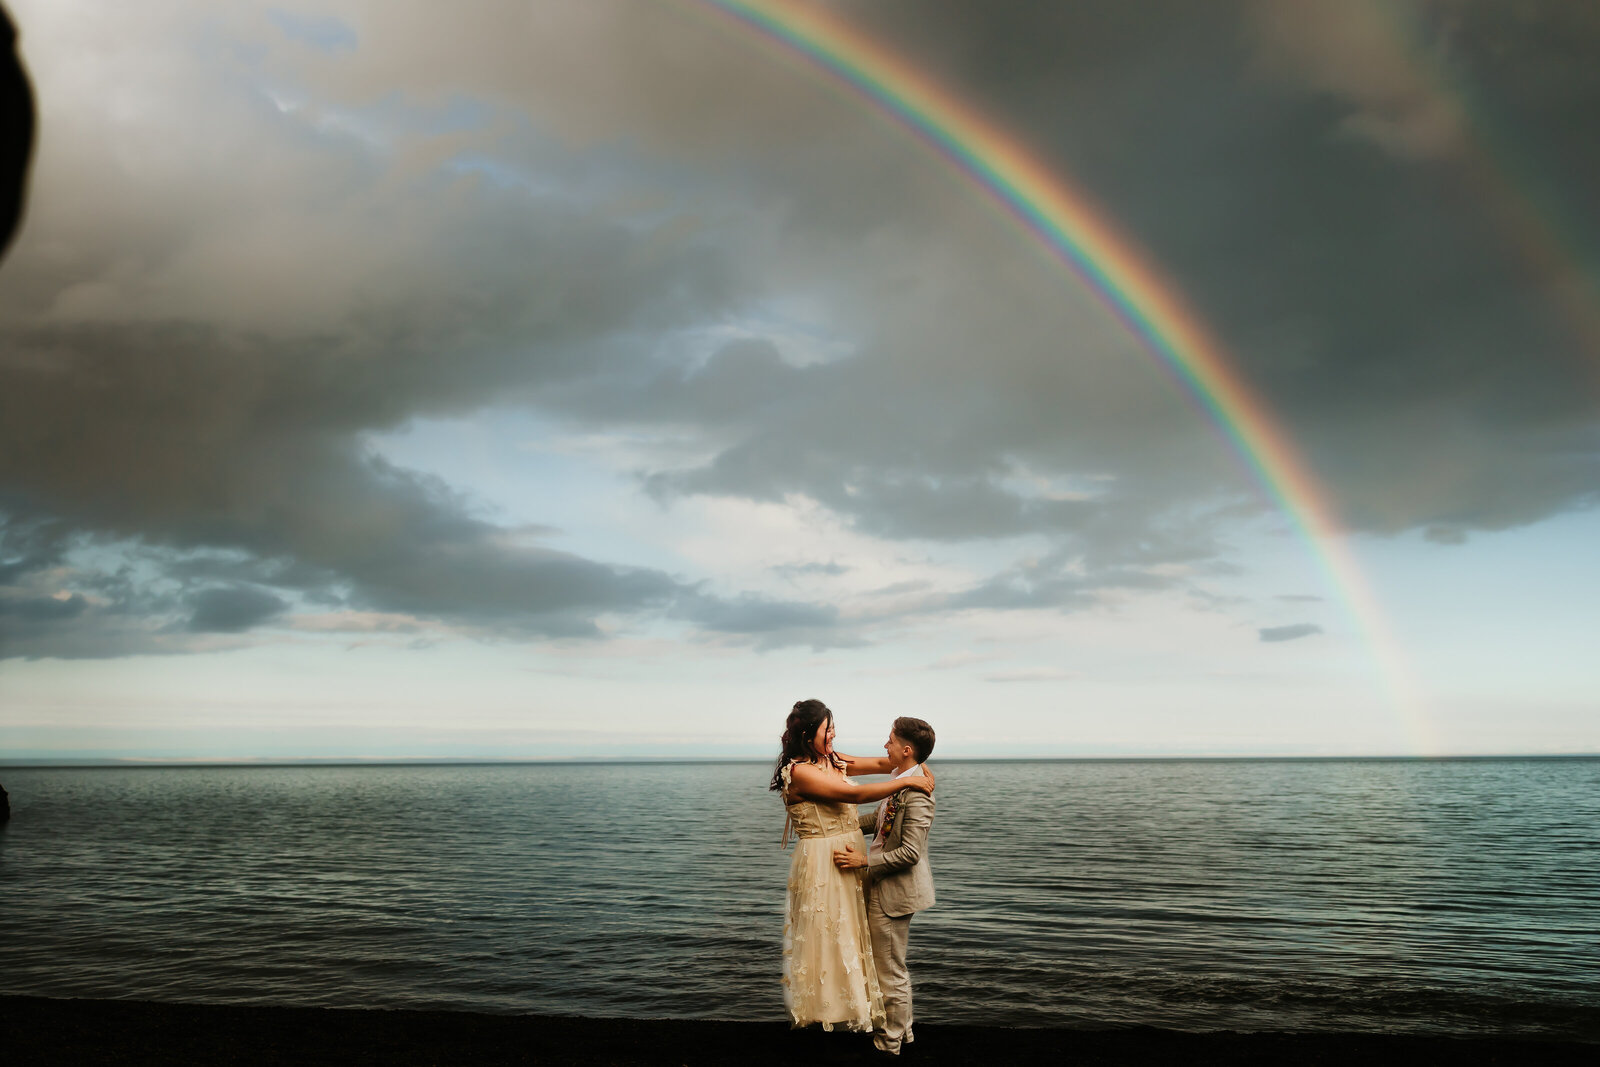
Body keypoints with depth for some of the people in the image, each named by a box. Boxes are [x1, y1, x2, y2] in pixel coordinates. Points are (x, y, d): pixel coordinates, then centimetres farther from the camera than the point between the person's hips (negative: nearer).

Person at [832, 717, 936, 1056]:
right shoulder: (900, 781, 4)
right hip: (885, 888, 10)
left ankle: (889, 1042, 22)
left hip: (894, 892, -10)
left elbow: (909, 853, -27)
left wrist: (863, 861, -23)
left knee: (890, 971, 6)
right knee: (893, 966, 24)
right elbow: (878, 818, 18)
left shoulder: (917, 793, -26)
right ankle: (902, 1029, 39)